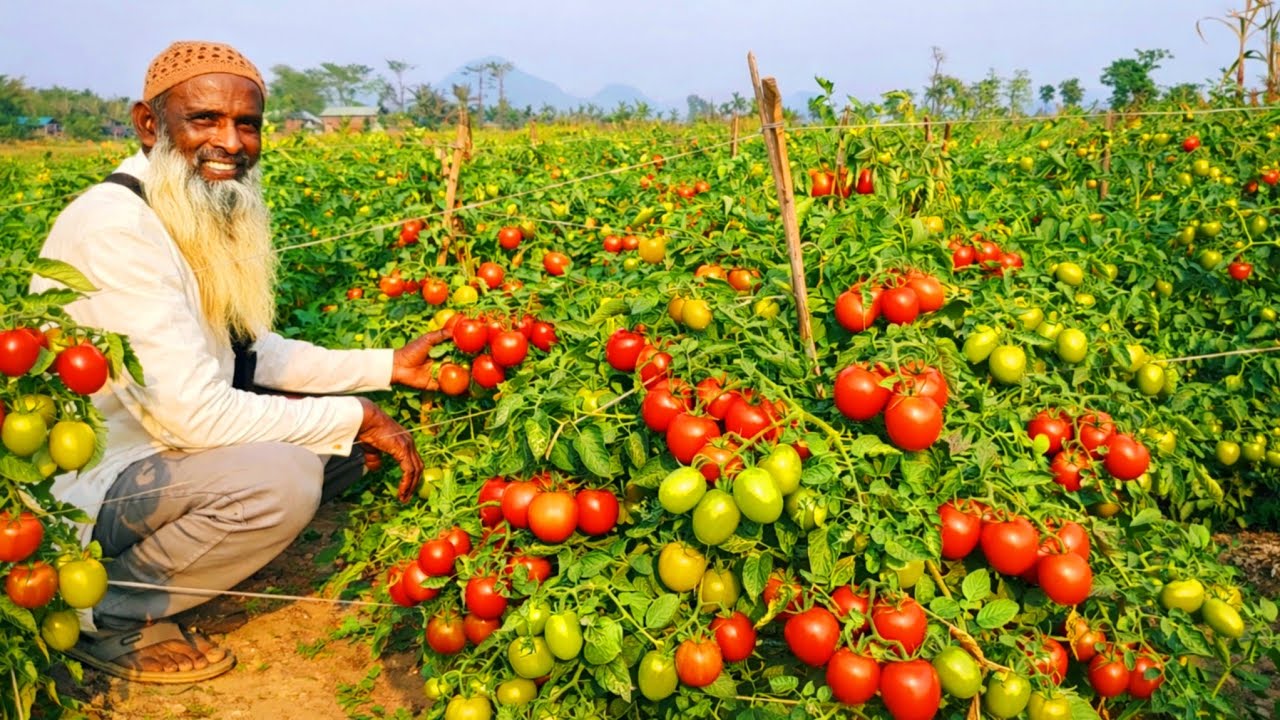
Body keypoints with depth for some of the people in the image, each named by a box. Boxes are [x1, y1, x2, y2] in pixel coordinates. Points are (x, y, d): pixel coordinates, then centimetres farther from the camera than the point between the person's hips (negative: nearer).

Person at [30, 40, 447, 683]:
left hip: (160, 445, 9)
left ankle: (140, 555, 7)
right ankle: (103, 617, -5)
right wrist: (356, 417, -20)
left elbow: (251, 357, 11)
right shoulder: (116, 227, -25)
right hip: (85, 481, -9)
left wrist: (387, 366, 2)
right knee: (282, 478, -30)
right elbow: (190, 412, -29)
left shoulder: (213, 219, 2)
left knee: (350, 431, 2)